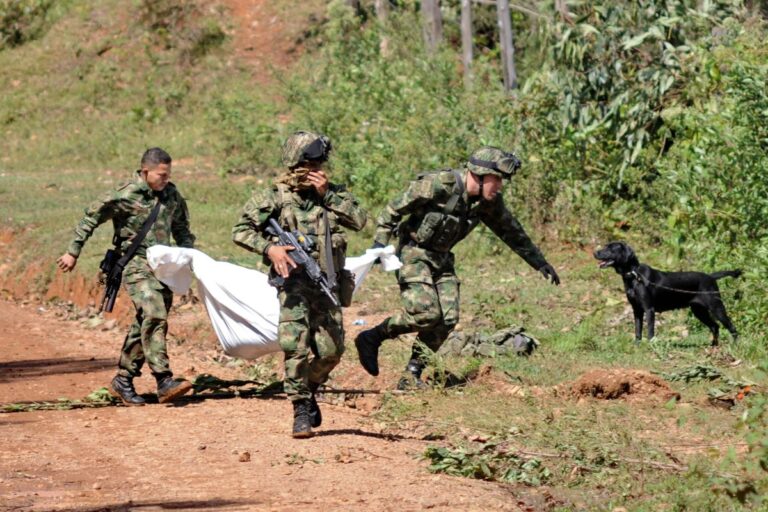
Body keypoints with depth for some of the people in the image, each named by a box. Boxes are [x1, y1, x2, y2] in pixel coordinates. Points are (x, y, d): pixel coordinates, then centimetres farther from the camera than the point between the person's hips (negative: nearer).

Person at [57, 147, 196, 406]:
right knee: (153, 316, -22)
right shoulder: (125, 196, -9)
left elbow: (181, 229, 24)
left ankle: (124, 379, 19)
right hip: (136, 264, -7)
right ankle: (164, 381, -29)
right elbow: (91, 218, -1)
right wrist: (73, 252, 1)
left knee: (145, 324, 7)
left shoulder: (172, 196, 10)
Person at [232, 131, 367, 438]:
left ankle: (309, 390, 31)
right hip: (294, 281, -4)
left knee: (331, 350, 5)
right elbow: (241, 231, -3)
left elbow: (359, 220, -5)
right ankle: (301, 409, -10)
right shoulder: (275, 197, -3)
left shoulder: (333, 193, 9)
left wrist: (327, 194, -9)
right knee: (295, 345, -17)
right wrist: (269, 248, -19)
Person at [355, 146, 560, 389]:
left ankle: (411, 377, 4)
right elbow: (395, 208, -16)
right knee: (426, 313, -20)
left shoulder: (489, 201, -2)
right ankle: (372, 339, 0)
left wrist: (540, 263, 11)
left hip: (441, 258, 7)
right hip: (413, 253, -7)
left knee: (447, 319, -6)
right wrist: (380, 243, -20)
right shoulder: (439, 185, -24)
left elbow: (511, 231, 10)